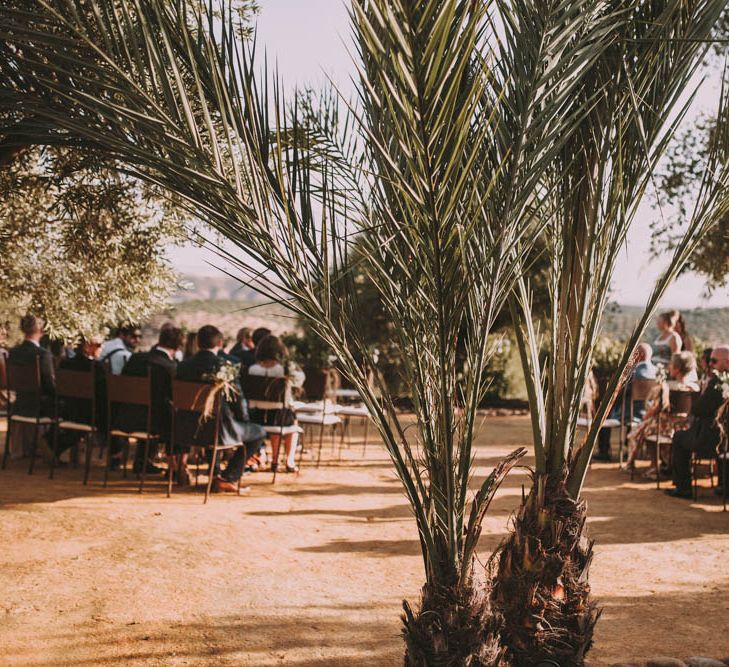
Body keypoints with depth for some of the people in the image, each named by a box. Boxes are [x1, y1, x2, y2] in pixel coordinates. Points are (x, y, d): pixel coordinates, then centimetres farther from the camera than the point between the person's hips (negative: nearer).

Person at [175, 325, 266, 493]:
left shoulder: (183, 365, 1)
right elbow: (237, 398, -9)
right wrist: (244, 421, 11)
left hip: (187, 431, 6)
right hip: (217, 429, -6)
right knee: (259, 433, 14)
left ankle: (215, 474, 37)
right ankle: (228, 478, 10)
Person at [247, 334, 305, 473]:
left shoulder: (252, 369, -11)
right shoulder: (286, 369, -16)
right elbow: (300, 376, 4)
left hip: (257, 417, 3)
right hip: (280, 416, -2)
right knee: (293, 422, 32)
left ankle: (275, 460, 42)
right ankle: (290, 462, 32)